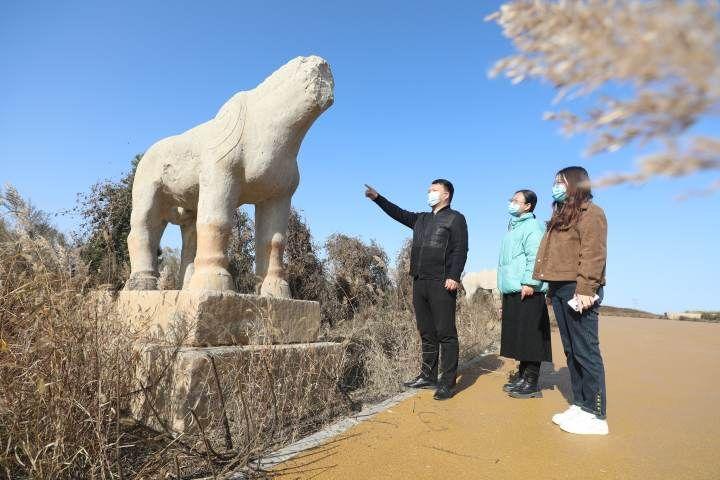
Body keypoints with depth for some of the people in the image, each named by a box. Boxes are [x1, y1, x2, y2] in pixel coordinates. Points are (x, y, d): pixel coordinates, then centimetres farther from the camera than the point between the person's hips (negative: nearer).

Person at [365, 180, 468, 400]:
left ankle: (448, 383, 0)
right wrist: (377, 198, 20)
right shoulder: (422, 219, 22)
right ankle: (428, 376, 20)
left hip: (442, 284, -7)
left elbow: (460, 251, -8)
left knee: (446, 334, -5)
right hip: (419, 283, 7)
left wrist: (454, 277, -19)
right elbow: (399, 213, 27)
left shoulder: (456, 219, 1)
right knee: (426, 334, 12)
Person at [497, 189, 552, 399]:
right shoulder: (513, 227, 21)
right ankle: (522, 376, 24)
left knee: (529, 337, -4)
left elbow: (535, 257, -19)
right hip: (512, 292, 10)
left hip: (526, 292, -10)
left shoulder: (532, 227, -8)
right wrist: (505, 287, 23)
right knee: (517, 336, 14)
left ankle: (532, 383, 2)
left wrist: (529, 283, -24)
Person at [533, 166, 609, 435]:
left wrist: (586, 289, -21)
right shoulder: (560, 216, 23)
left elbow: (594, 254, -14)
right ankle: (579, 405, 20)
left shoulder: (591, 213, -4)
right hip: (559, 289, 9)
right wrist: (549, 284, 13)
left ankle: (595, 415, 2)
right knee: (571, 351, 11)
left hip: (577, 290, -9)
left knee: (585, 352, -5)